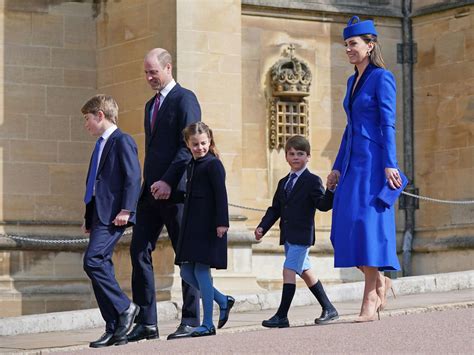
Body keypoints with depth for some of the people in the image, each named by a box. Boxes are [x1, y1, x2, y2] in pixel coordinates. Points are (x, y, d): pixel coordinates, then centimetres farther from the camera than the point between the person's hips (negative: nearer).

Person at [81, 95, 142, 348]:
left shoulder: (122, 141, -6)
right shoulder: (101, 145, 23)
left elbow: (133, 177, -14)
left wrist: (126, 210, -21)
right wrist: (89, 218, 21)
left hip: (113, 215, -10)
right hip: (99, 216, 10)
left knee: (93, 260, -20)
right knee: (101, 265, 5)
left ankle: (124, 308, -8)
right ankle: (114, 330, 6)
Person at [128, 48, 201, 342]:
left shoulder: (185, 99, -5)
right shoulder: (151, 105, 21)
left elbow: (189, 146, -13)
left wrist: (168, 181, -19)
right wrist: (148, 184, 13)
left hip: (175, 189, -8)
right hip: (152, 190, 8)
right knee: (139, 251, -1)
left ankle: (191, 321, 6)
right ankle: (146, 323, 1)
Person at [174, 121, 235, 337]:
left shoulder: (213, 164, -8)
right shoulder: (191, 165, 17)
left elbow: (221, 194, -14)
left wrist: (222, 222, -21)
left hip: (208, 226, -8)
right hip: (192, 226, 9)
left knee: (201, 270, -8)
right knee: (186, 273, 6)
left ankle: (208, 324, -3)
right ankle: (223, 301, 21)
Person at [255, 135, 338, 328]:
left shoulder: (312, 181, -6)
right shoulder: (283, 183, 18)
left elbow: (323, 204, -16)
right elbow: (275, 209, 18)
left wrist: (330, 190, -33)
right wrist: (262, 227, 8)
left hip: (302, 235, -8)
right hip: (288, 236, 8)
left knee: (289, 270, -14)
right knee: (305, 272, 14)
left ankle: (282, 316, -13)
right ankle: (328, 309, 26)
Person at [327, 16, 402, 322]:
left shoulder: (382, 78, -6)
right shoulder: (352, 81, 17)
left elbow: (388, 125, -12)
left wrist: (389, 164, -19)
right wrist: (338, 167, 17)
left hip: (374, 162, -8)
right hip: (352, 164, 8)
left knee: (368, 224, -11)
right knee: (346, 229, 3)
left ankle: (371, 299, -8)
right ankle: (380, 282, 18)